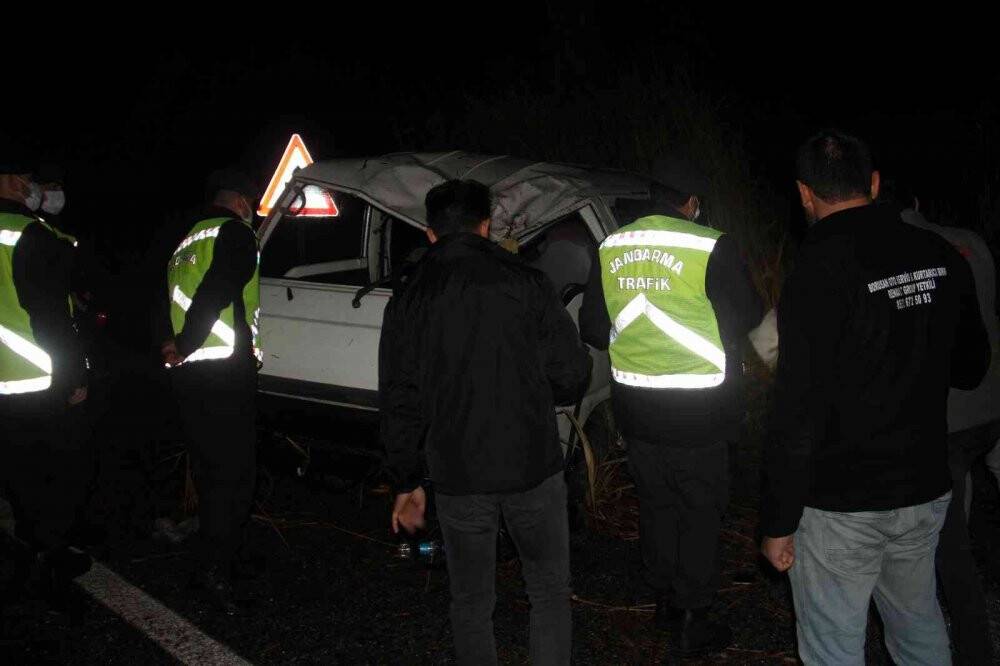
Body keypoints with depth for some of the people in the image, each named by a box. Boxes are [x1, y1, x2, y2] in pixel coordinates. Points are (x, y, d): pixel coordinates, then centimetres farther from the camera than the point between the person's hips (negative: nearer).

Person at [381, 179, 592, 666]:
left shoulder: (409, 301, 2)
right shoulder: (526, 282, -4)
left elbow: (398, 402, 3)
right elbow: (571, 374, -4)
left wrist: (407, 482, 12)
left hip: (457, 479, 2)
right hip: (533, 469, -1)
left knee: (470, 603, 16)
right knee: (549, 593, 14)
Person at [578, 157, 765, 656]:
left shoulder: (611, 248, 1)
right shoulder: (710, 247, -16)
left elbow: (592, 326, 8)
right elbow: (747, 317, -7)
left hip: (635, 407, 5)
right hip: (697, 410, -5)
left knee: (655, 503, 20)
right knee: (700, 512, 10)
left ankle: (665, 601, 34)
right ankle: (691, 622, 19)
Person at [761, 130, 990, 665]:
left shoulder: (818, 272, -20)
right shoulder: (942, 257, -1)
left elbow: (799, 416, -21)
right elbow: (970, 368, 13)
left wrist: (778, 523, -12)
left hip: (841, 505, -6)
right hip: (926, 490, 6)